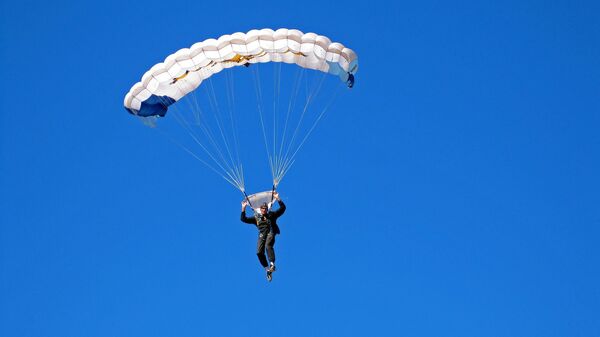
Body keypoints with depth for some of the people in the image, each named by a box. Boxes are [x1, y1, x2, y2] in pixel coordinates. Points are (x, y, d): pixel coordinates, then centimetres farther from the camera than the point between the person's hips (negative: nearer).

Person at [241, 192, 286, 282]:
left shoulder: (272, 215, 13)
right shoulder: (256, 217, 17)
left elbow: (282, 208, 9)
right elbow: (243, 219, 13)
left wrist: (278, 199, -2)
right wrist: (243, 208, 6)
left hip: (270, 233, -3)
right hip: (262, 235, 3)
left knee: (268, 245, -33)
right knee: (259, 252, -15)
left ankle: (272, 264, -34)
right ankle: (267, 269, -4)